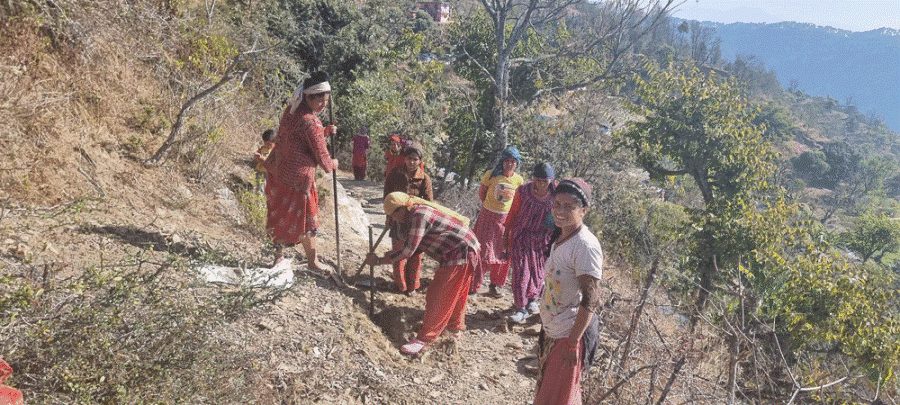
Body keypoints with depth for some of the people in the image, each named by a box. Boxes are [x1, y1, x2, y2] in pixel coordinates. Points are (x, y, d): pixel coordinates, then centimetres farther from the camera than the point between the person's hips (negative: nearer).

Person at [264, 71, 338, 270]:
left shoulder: (291, 110, 5)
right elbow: (321, 156, -17)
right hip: (298, 176, -8)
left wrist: (325, 132, 10)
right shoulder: (310, 122, -22)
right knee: (306, 218, 7)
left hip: (277, 170, 8)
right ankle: (313, 261, 21)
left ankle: (279, 252, 32)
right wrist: (332, 164, 4)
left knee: (280, 213, 19)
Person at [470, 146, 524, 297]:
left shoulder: (519, 180, -1)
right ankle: (473, 284, 11)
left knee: (501, 253, 9)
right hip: (488, 216, -3)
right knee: (483, 250, -1)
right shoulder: (491, 175, -9)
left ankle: (494, 286, 24)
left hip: (506, 219, 3)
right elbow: (481, 193, 4)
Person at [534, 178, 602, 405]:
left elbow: (590, 301, -24)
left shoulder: (586, 246, -24)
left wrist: (572, 344, -23)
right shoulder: (560, 237, 5)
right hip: (552, 329, 9)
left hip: (570, 333, -9)